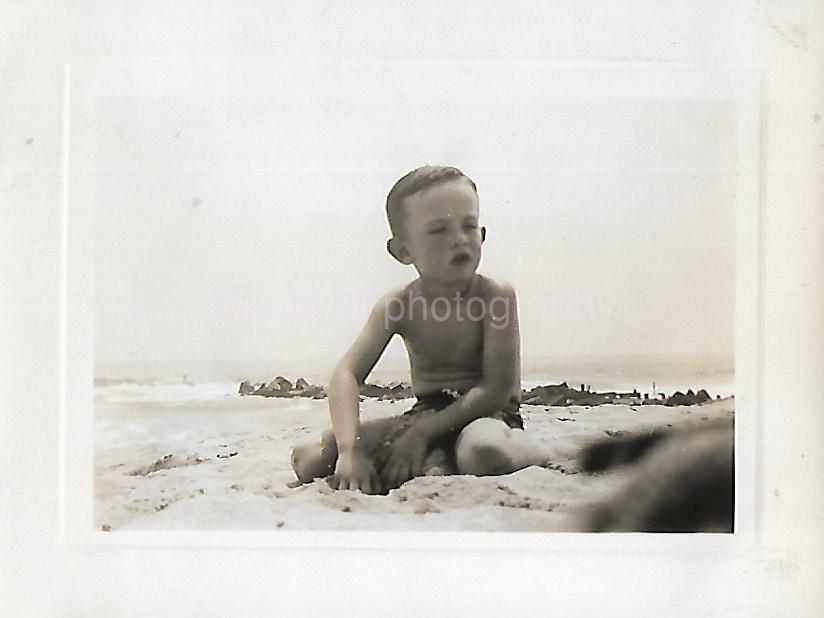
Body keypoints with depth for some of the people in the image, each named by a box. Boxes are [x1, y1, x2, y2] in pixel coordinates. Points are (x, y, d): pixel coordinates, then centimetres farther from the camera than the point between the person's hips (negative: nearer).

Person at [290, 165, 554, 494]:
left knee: (485, 450, -45)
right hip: (426, 411, 6)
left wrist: (423, 431, -23)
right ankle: (433, 461, -9)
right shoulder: (397, 304, -5)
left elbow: (498, 388, -18)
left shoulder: (496, 294, -15)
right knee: (307, 458, -7)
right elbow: (347, 374, -14)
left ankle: (530, 449, -10)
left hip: (486, 412, -5)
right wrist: (349, 449, -30)